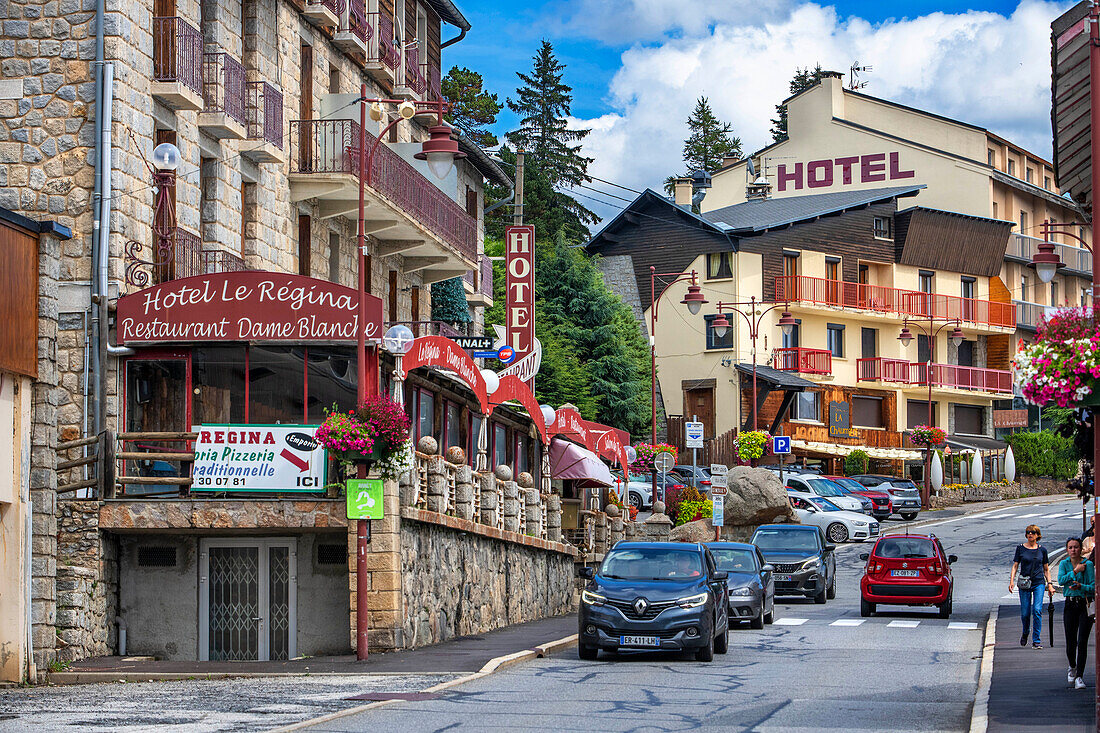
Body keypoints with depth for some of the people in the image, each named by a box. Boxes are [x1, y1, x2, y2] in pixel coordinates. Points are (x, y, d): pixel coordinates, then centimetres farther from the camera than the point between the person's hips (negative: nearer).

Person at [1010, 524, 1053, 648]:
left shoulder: (1042, 550, 6)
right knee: (1025, 613, 2)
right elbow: (1015, 566, 5)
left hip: (1039, 583, -1)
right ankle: (1025, 633, 33)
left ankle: (1036, 641, -11)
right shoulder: (1021, 548, 5)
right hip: (1024, 584, 1)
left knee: (1037, 610, -15)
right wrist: (1011, 581, -8)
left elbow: (1046, 569, 13)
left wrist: (1049, 584, 8)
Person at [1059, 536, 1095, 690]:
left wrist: (1080, 586, -21)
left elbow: (1093, 587, -6)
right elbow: (1061, 580, -10)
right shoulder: (1064, 564, 8)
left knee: (1082, 642, -10)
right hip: (1070, 605, 2)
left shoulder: (1088, 564, -1)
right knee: (1070, 642, 4)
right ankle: (1072, 667, 34)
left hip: (1085, 604, -2)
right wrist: (1075, 571, -15)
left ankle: (1079, 677, -7)